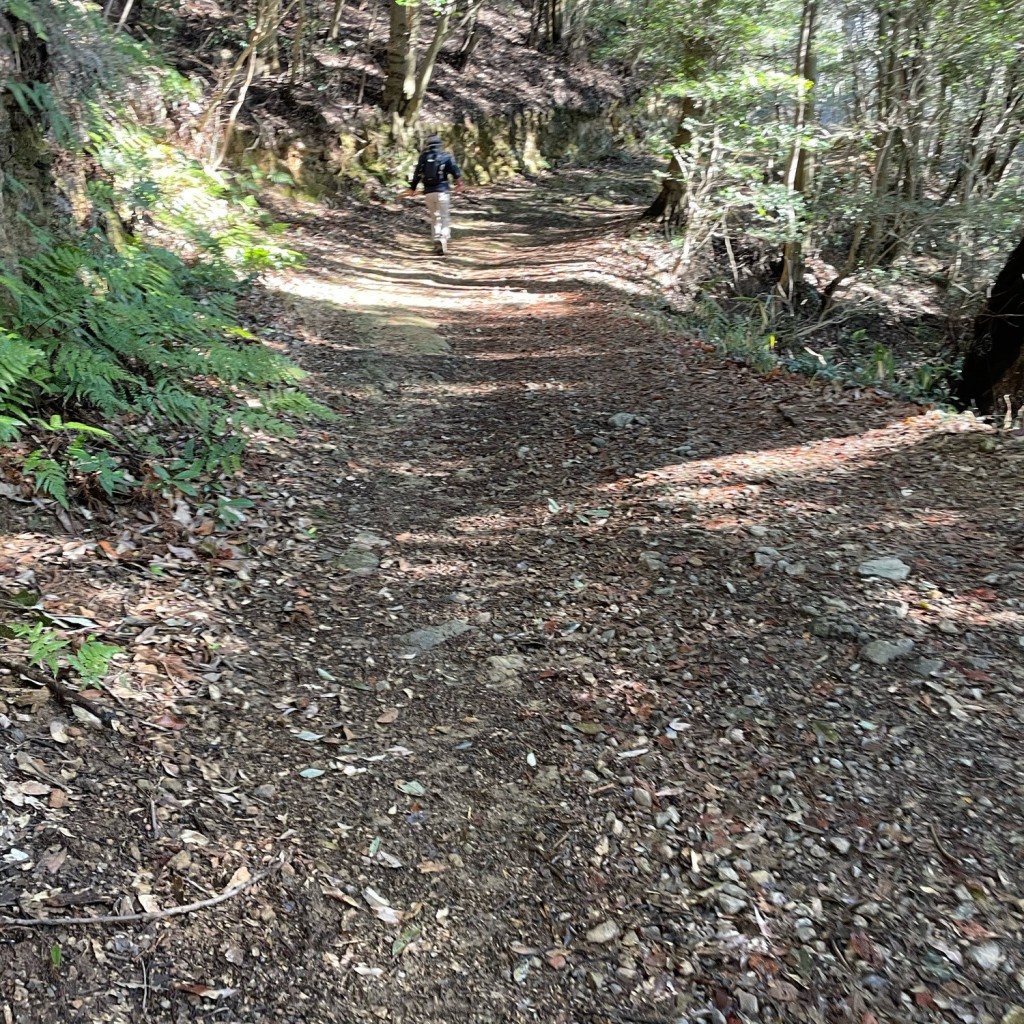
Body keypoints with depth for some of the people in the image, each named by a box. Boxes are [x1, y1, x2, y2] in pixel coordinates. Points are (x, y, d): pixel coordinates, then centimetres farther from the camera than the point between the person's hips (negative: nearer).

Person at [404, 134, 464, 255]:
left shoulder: (423, 156, 7)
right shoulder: (446, 156, 0)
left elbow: (417, 173, 9)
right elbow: (455, 171, -4)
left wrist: (412, 188, 18)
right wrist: (459, 183, 10)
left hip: (428, 192, 3)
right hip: (442, 191, -3)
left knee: (434, 218, 17)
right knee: (445, 218, -2)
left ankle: (437, 240, 8)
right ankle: (442, 240, -23)